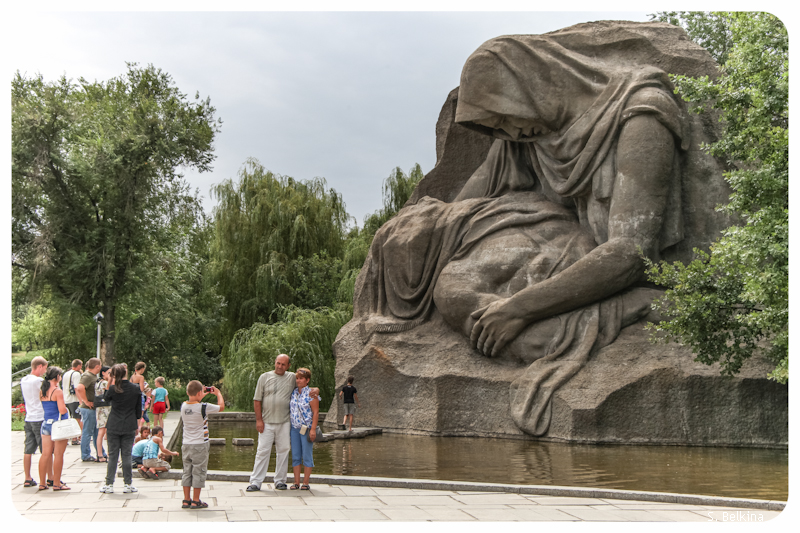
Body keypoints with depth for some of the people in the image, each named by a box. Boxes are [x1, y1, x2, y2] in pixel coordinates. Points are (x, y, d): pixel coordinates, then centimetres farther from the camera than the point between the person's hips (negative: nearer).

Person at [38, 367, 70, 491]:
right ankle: (57, 483, 3)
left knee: (45, 454, 9)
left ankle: (42, 483, 12)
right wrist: (66, 408, 2)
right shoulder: (58, 391, -14)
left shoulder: (42, 391, 7)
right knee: (58, 454, 0)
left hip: (45, 423, 7)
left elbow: (42, 407, 16)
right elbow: (62, 410, -18)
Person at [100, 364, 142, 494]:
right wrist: (137, 426, 16)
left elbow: (106, 399, 13)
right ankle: (128, 484, 8)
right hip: (129, 427, 1)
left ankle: (109, 484, 8)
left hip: (113, 426, -1)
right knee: (127, 455, 6)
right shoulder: (136, 389, -3)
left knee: (112, 455, 5)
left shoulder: (113, 389, -10)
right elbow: (138, 410, 5)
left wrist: (110, 383, 9)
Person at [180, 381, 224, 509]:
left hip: (186, 445, 5)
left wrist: (201, 396, 31)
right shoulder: (204, 407, -15)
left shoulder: (183, 406, 0)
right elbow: (221, 407, 0)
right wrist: (218, 393, 15)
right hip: (200, 445, -5)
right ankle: (195, 501, 5)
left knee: (187, 472, 11)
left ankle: (186, 500, 15)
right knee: (199, 472, 2)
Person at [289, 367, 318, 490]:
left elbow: (316, 412, -9)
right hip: (294, 428, 6)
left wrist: (313, 429, -15)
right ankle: (296, 482, 12)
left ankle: (305, 483, 7)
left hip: (306, 429, -6)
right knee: (295, 456, 7)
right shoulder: (293, 393, 10)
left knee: (307, 456, 1)